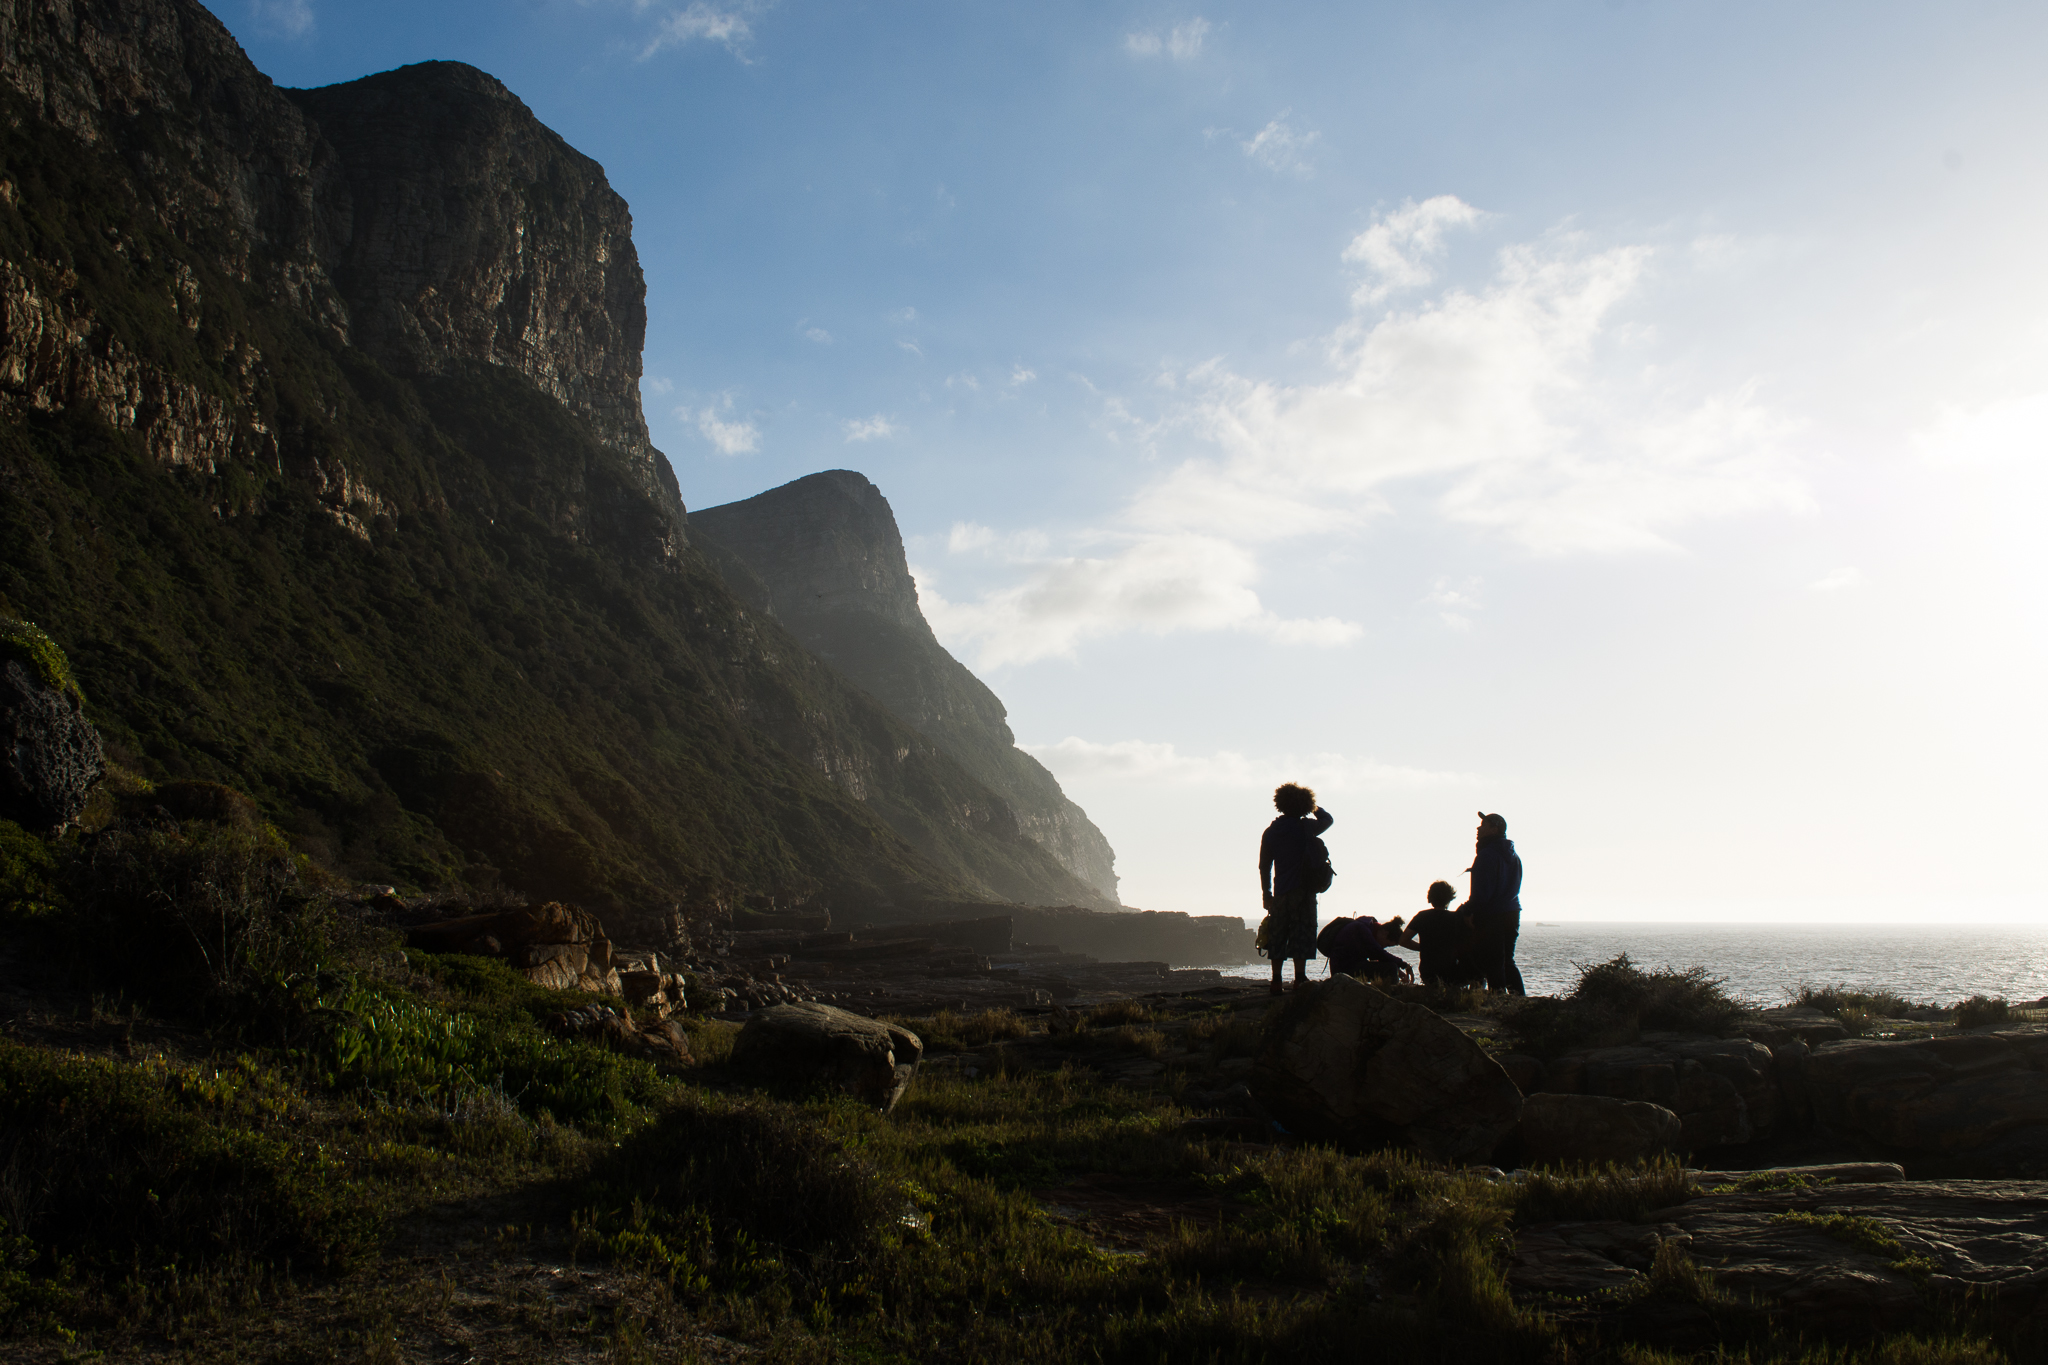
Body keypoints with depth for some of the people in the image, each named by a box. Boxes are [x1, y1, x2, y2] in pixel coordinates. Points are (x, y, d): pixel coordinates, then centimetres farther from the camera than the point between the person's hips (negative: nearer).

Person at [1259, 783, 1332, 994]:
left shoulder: (1270, 832, 5)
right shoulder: (1305, 828, -6)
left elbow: (1264, 866, 9)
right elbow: (1328, 819, 13)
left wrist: (1266, 894, 16)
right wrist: (1313, 807, 26)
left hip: (1280, 891, 4)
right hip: (1303, 890, -4)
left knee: (1278, 936, 9)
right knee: (1302, 935, -3)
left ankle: (1276, 981, 9)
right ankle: (1299, 979, -11)